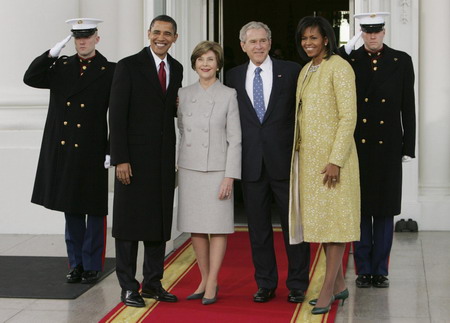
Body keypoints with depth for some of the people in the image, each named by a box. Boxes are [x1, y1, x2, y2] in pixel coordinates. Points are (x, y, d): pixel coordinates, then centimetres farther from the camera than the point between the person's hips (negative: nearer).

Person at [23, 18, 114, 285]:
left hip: (92, 153, -4)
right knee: (71, 210, 11)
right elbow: (30, 78, -1)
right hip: (63, 151, 4)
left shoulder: (110, 72, -3)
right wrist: (52, 54, -10)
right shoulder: (61, 67, 10)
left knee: (94, 211, 5)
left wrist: (112, 151, -9)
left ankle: (92, 266, 16)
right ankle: (76, 264, 21)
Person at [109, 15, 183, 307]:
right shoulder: (129, 66, -6)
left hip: (164, 157, 5)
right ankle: (128, 287, 9)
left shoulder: (177, 69, 10)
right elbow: (117, 115, -10)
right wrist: (120, 159, -15)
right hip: (135, 156, -5)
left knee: (160, 221, 9)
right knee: (129, 221, 1)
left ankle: (153, 283, 19)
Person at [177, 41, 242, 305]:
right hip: (189, 169, 4)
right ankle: (205, 280, 18)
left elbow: (235, 139, -5)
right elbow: (181, 130, 13)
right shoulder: (184, 94, 8)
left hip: (217, 170, -4)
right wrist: (179, 165, 5)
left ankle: (212, 284, 4)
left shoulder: (228, 95, -2)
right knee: (195, 227, 7)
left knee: (218, 227, -1)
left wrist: (230, 176, -10)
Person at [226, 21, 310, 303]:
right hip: (251, 163, 3)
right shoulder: (234, 77, 9)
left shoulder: (291, 71, 1)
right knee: (258, 226, 8)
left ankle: (298, 285, 14)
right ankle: (265, 284, 19)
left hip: (285, 160, -2)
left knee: (294, 224, 3)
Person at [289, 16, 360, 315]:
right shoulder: (306, 71, 15)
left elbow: (348, 116, -15)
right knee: (318, 218, 10)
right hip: (308, 155, 8)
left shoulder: (339, 67, -10)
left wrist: (336, 160, -20)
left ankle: (327, 291, -1)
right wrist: (297, 153, 11)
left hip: (333, 155, -8)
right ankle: (339, 284, 19)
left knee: (334, 219, -4)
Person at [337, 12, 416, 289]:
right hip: (358, 147, 0)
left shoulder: (401, 61, 3)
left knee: (385, 210, 6)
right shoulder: (348, 60, 2)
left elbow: (408, 107, 4)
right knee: (361, 209, 6)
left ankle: (380, 270, 16)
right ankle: (363, 269, 16)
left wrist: (408, 146, 1)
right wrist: (345, 53, -16)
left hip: (388, 147, 0)